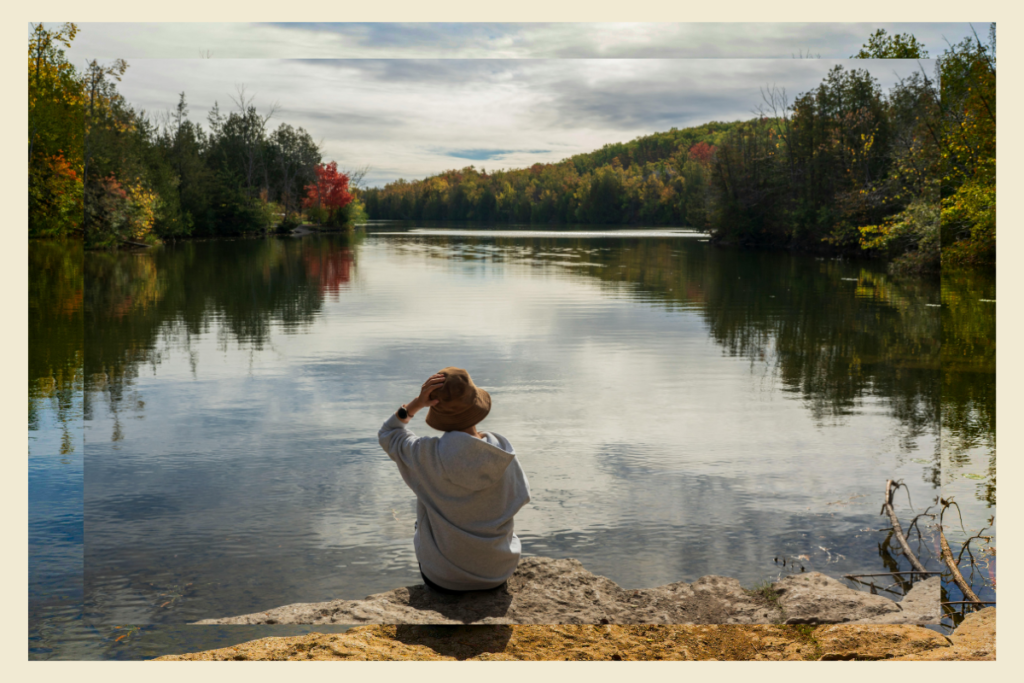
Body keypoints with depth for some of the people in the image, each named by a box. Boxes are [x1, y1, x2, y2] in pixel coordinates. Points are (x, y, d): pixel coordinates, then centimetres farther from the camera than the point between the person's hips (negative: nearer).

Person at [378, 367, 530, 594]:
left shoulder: (427, 454, -21)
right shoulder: (502, 450, -14)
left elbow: (387, 435, -1)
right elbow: (520, 497, 2)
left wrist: (417, 403, -14)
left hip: (444, 578, -1)